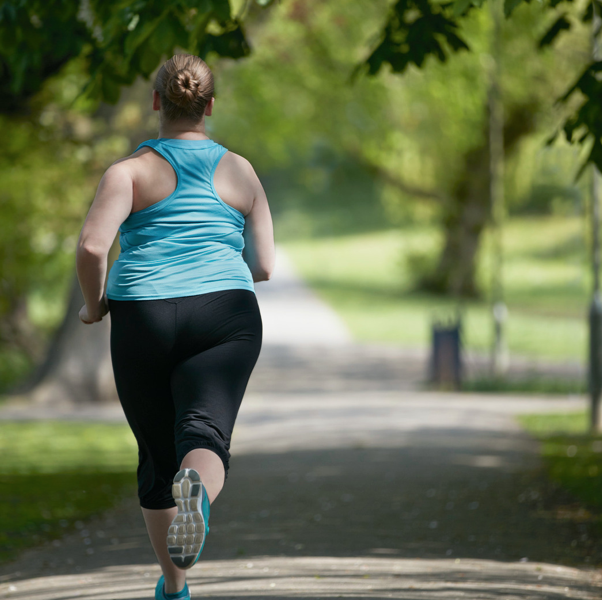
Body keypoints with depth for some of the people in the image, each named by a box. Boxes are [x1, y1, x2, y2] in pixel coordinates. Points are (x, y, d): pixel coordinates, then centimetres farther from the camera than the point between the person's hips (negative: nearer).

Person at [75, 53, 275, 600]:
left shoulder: (131, 170, 1)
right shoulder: (240, 171, 10)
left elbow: (91, 247, -14)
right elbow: (264, 267, 10)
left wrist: (94, 304, 5)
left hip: (144, 321, 0)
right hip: (225, 318, 0)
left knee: (157, 456, 15)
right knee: (206, 434, -17)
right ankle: (197, 494, -54)